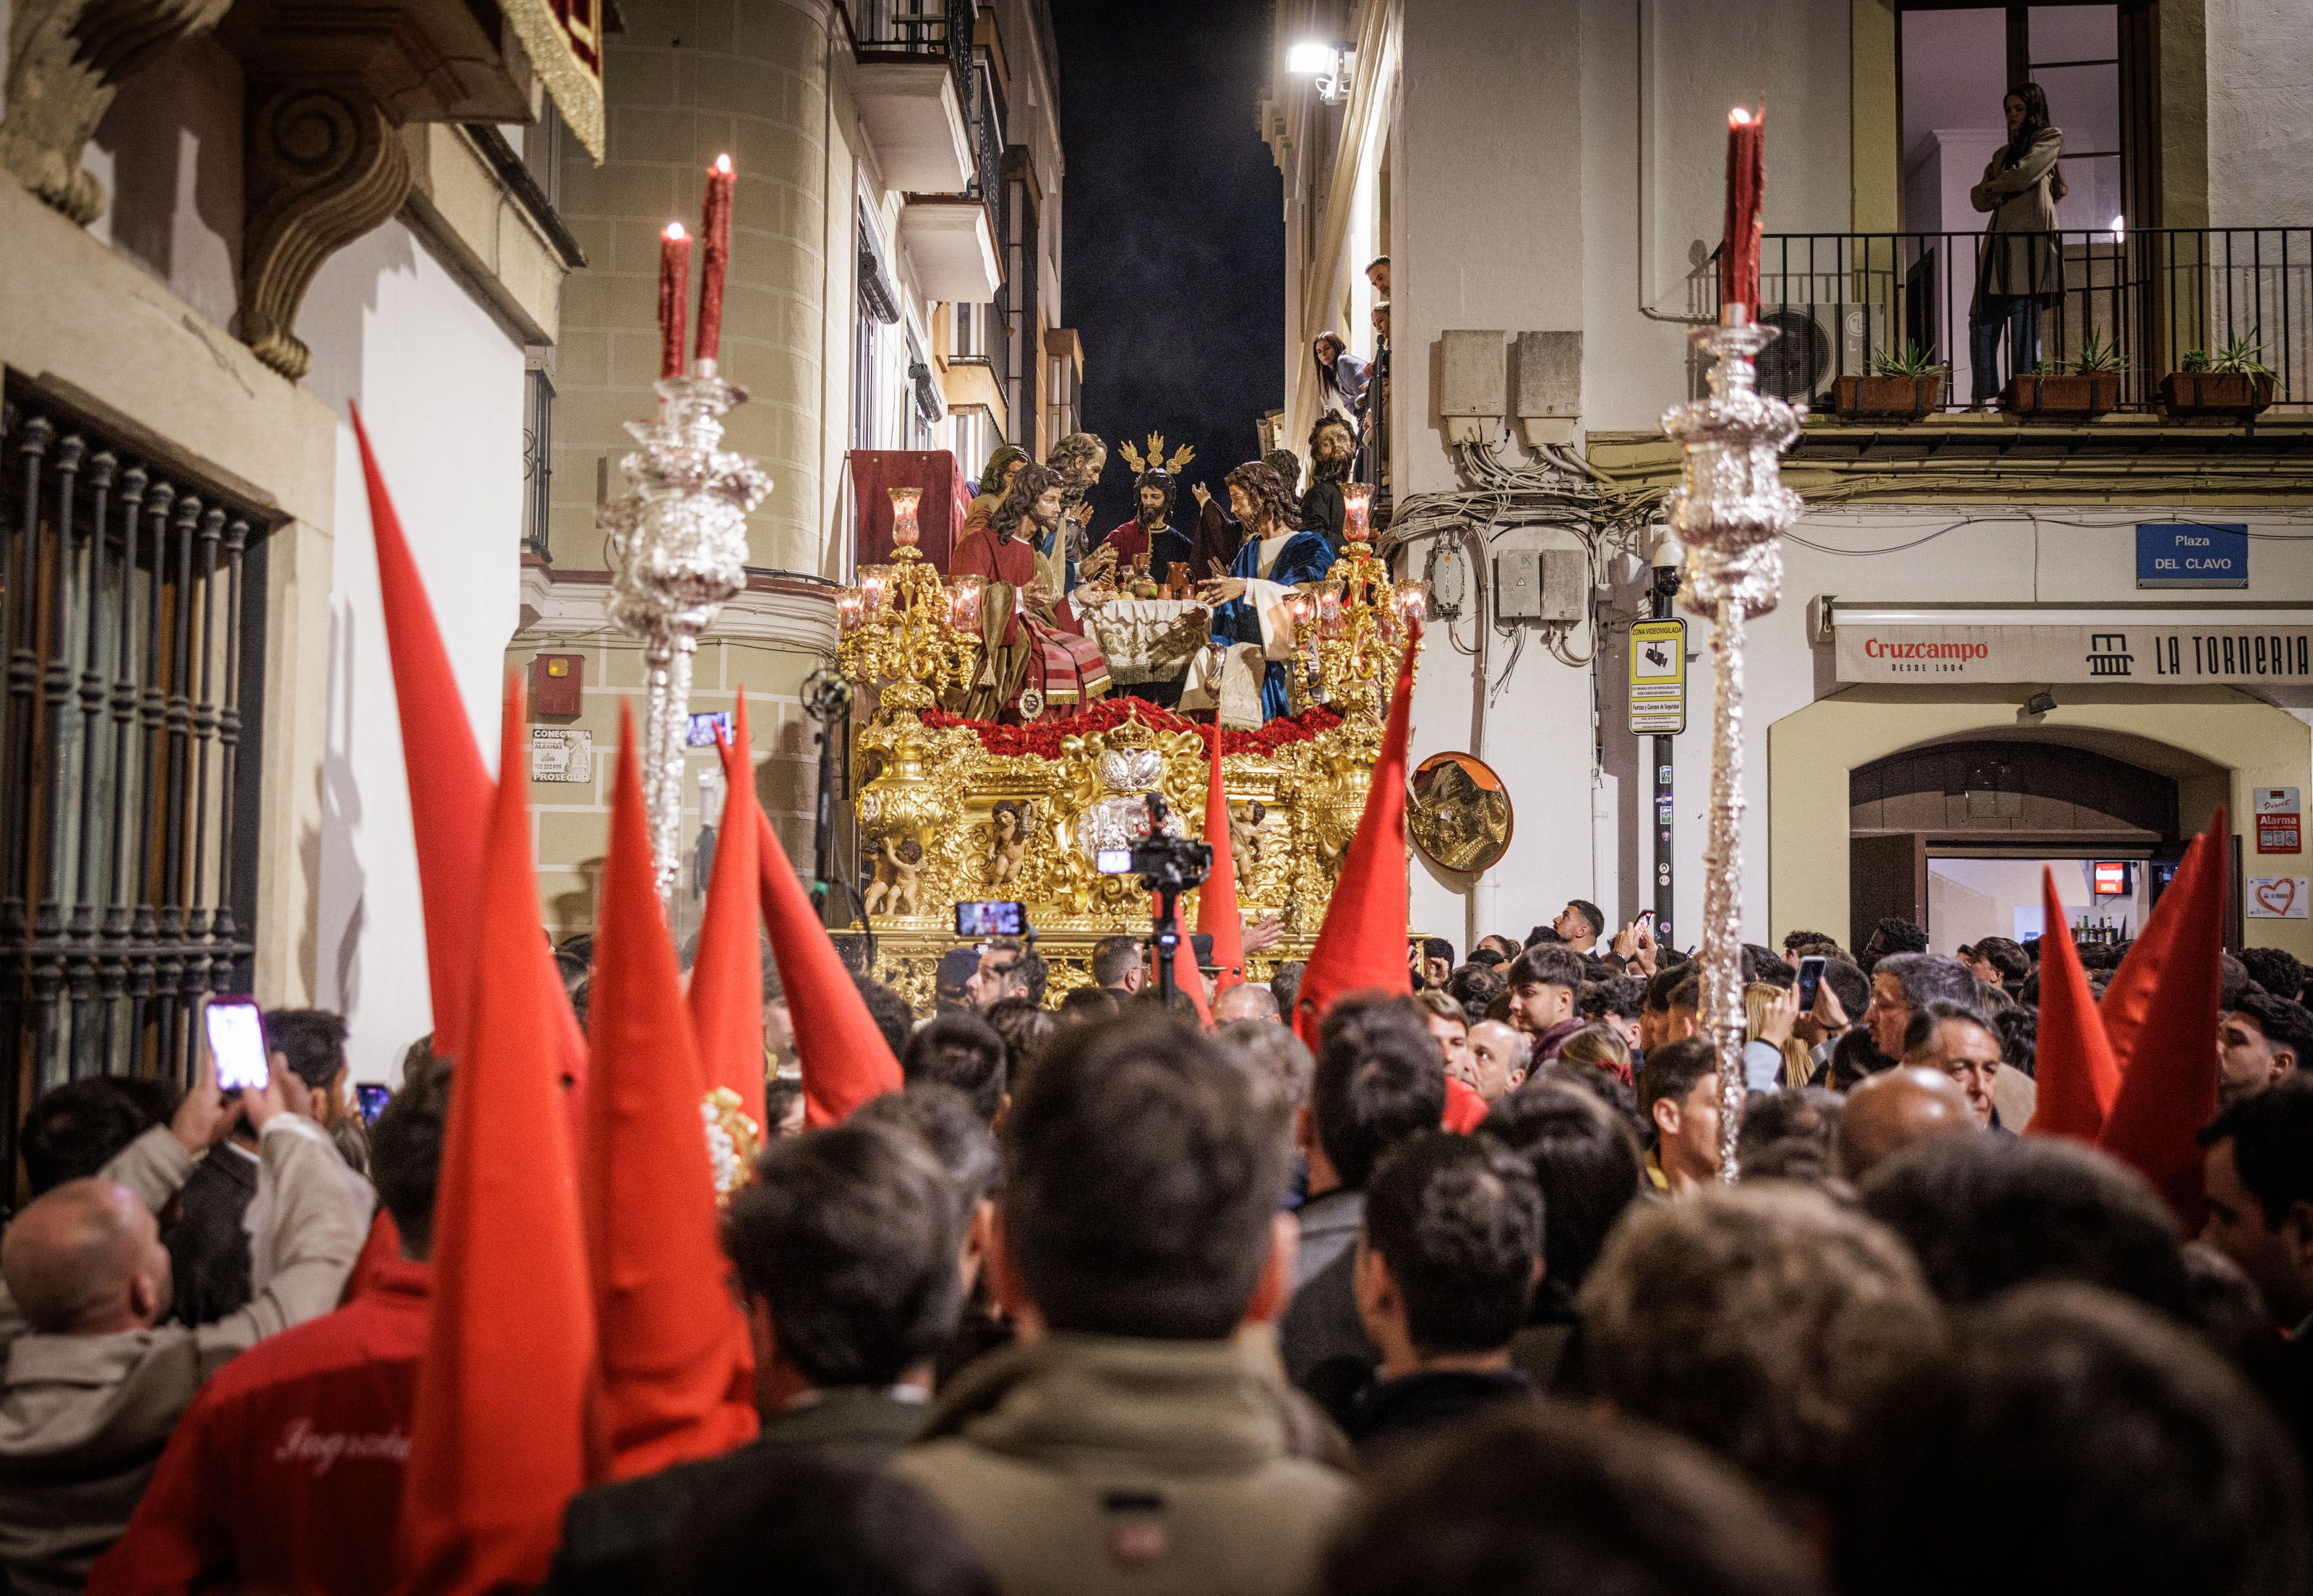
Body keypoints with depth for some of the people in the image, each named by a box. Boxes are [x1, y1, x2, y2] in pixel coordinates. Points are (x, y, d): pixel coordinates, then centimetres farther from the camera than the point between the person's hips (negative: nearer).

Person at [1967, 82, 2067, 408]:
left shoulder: (2050, 138, 8)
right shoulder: (2004, 153, 28)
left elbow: (2023, 175, -7)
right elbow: (1980, 199, 18)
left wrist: (1994, 185, 9)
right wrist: (1990, 191, -2)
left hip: (2029, 238, -7)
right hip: (1999, 240, 7)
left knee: (2024, 319, -10)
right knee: (1982, 319, -3)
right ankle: (1982, 395, -2)